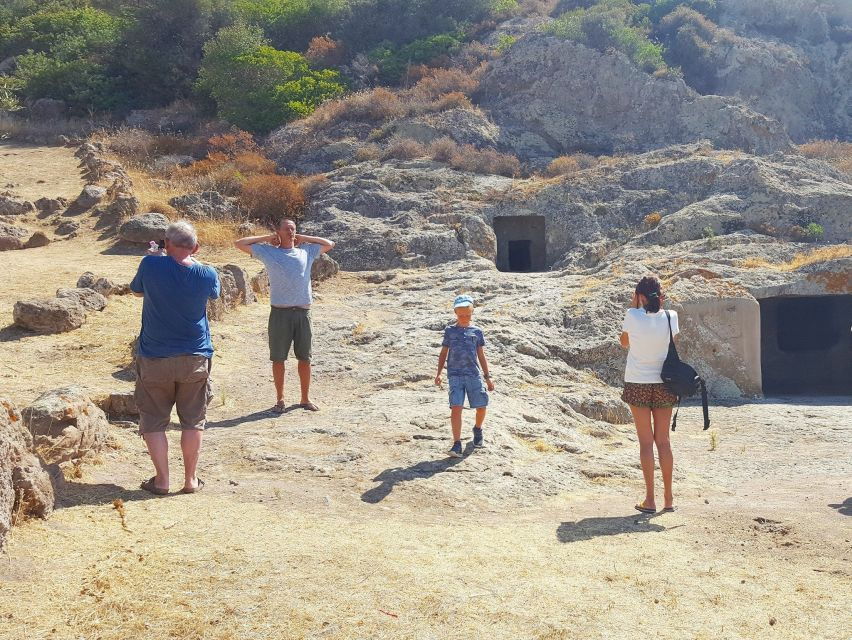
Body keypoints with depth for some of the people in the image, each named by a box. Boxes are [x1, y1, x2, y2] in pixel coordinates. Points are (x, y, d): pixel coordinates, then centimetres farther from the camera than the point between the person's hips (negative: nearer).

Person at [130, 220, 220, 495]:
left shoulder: (151, 265, -14)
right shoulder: (207, 275, -9)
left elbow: (137, 291, 6)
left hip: (154, 359, -1)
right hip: (195, 359, 2)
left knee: (154, 421, 11)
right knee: (193, 421, 13)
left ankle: (161, 480, 13)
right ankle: (190, 480, 18)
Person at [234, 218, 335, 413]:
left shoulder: (307, 251, 13)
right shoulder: (268, 252, 6)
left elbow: (330, 244, 25)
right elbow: (239, 243, 4)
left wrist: (303, 238, 17)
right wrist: (267, 238, 6)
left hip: (303, 312, 2)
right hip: (280, 313, -2)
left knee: (304, 357, 8)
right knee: (278, 358, 4)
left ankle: (305, 398, 19)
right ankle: (280, 399, 15)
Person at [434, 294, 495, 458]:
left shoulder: (477, 331, 11)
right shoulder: (450, 331, 10)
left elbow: (481, 355, 15)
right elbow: (443, 353, 13)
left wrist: (487, 376, 13)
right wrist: (439, 373, 3)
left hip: (474, 374, 2)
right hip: (455, 375, -2)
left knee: (481, 406, 3)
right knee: (456, 408, -13)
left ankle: (477, 429, 35)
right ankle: (457, 444, -12)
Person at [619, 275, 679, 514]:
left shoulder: (632, 316, -11)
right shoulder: (670, 317, -6)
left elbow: (624, 343, 7)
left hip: (637, 384, -2)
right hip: (663, 384, 2)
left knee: (646, 442, 4)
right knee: (663, 440, 11)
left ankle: (650, 500, 4)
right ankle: (668, 498, 16)